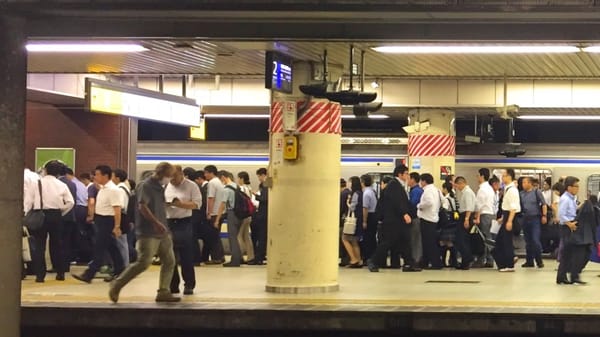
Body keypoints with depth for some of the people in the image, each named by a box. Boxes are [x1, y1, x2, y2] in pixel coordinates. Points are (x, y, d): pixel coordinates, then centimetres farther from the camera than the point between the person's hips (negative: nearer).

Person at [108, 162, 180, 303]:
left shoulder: (159, 187, 15)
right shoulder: (145, 186, -12)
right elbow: (142, 206, -23)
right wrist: (156, 223, -31)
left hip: (162, 232, 9)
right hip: (148, 233, -9)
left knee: (169, 261, 6)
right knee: (144, 262, -12)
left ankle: (163, 292, 12)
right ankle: (117, 285, 1)